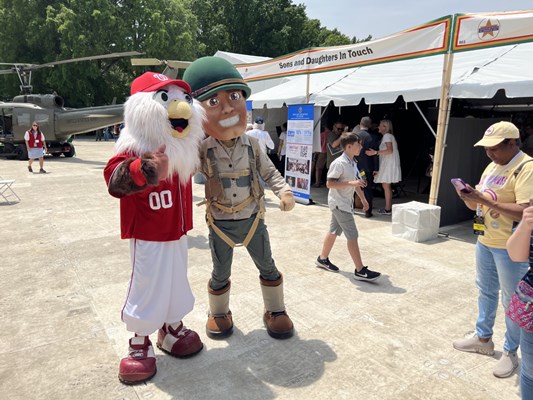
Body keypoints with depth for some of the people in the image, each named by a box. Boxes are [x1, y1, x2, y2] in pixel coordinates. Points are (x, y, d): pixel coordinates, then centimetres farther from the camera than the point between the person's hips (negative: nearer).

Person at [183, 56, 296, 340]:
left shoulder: (251, 144, -7)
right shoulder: (203, 150, -13)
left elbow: (269, 172, 3)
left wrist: (284, 191, -12)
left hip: (252, 219, 2)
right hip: (220, 224, -1)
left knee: (268, 267, 13)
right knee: (220, 273, 14)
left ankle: (275, 311, 35)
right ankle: (218, 313, 40)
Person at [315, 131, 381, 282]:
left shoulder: (353, 163, 10)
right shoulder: (339, 163, -19)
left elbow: (357, 183, 19)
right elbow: (329, 183, -24)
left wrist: (363, 199, 19)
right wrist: (350, 183, -28)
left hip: (345, 203, 10)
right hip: (339, 203, -9)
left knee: (334, 231, 18)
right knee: (352, 236, -7)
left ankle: (323, 258, 32)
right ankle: (360, 270, -1)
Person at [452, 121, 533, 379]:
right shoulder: (491, 166, 10)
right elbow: (477, 205, 13)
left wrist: (485, 199, -27)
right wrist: (468, 196, -8)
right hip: (484, 241, 8)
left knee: (512, 300, 6)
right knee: (486, 291, 19)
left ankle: (511, 352, 22)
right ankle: (483, 338, 35)